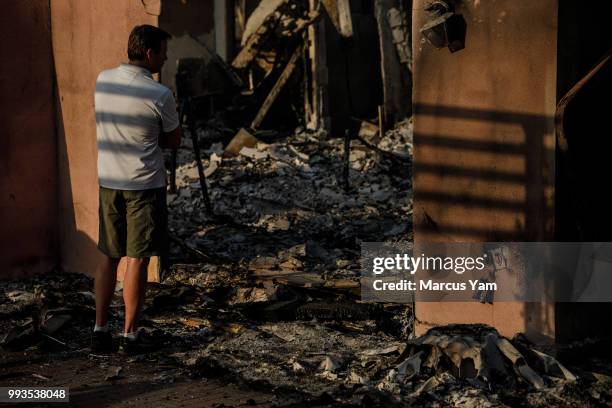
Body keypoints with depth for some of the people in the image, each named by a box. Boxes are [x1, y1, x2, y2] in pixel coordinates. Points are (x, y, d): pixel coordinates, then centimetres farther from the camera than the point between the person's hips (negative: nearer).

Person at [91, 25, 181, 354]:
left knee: (109, 257, 13)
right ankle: (129, 334, 7)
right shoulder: (160, 95, -16)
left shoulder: (103, 80, 1)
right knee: (137, 260, 2)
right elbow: (173, 141, -1)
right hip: (144, 185, -5)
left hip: (108, 181, 5)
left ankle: (100, 329, 14)